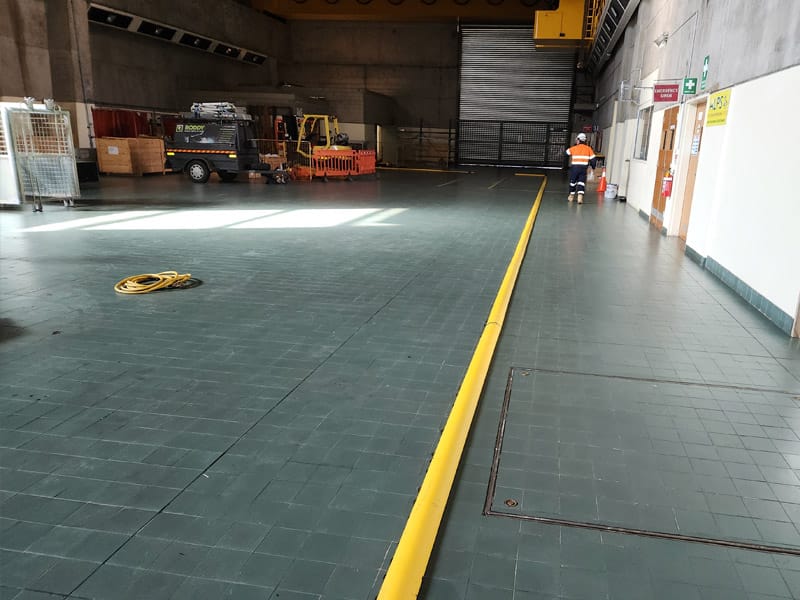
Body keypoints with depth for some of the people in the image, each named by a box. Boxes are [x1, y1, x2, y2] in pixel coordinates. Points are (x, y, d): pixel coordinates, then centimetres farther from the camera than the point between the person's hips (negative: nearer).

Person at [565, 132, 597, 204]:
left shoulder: (574, 148, 0)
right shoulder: (588, 148, 3)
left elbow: (567, 152, 17)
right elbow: (593, 159, 1)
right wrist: (593, 166, 18)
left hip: (574, 167, 0)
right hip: (583, 168, 0)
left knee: (573, 181, 14)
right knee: (581, 182, 1)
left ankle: (571, 196, 27)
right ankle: (580, 196, -16)